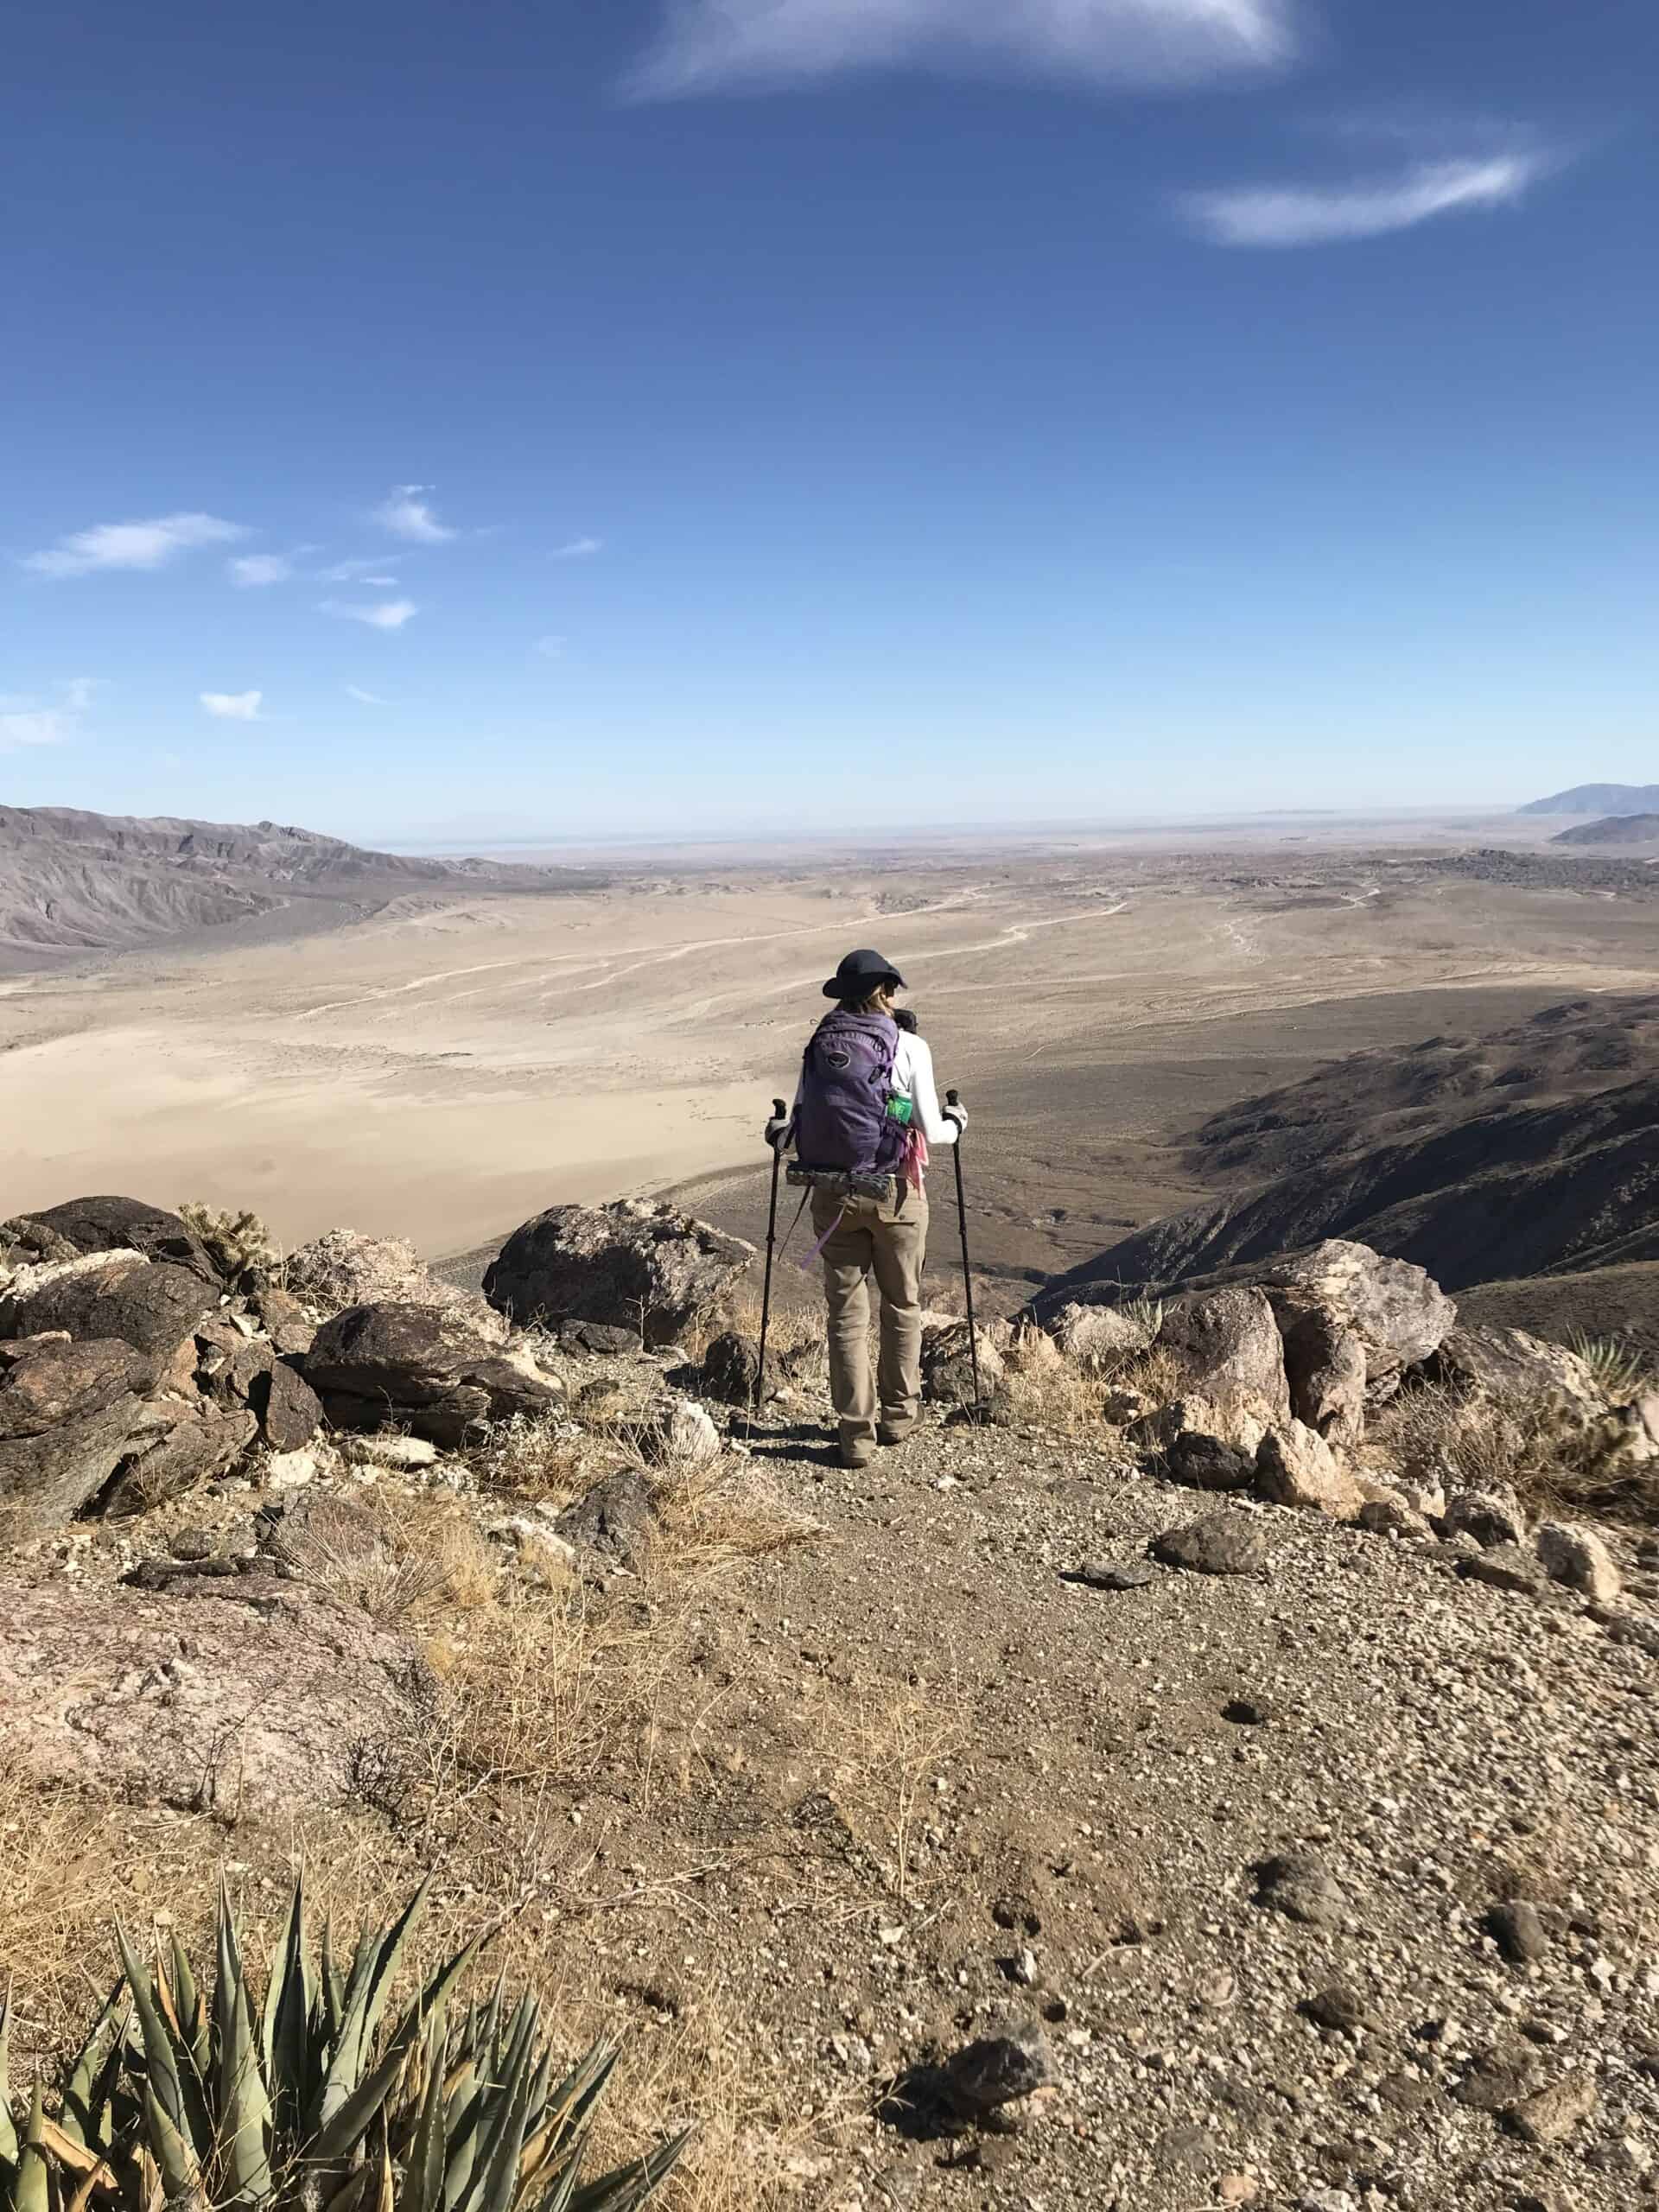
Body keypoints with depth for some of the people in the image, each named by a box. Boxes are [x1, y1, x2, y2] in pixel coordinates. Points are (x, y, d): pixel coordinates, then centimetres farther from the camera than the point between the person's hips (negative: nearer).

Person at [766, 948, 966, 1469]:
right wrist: (955, 1123, 15)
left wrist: (778, 1132, 24)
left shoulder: (818, 1045, 2)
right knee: (902, 1305, 17)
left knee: (846, 1313, 8)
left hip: (831, 1193, 2)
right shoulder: (908, 1046, -6)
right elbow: (930, 1133, -7)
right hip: (894, 1191, -2)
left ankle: (856, 1434, 9)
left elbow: (801, 1123, 2)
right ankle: (897, 1414, 28)